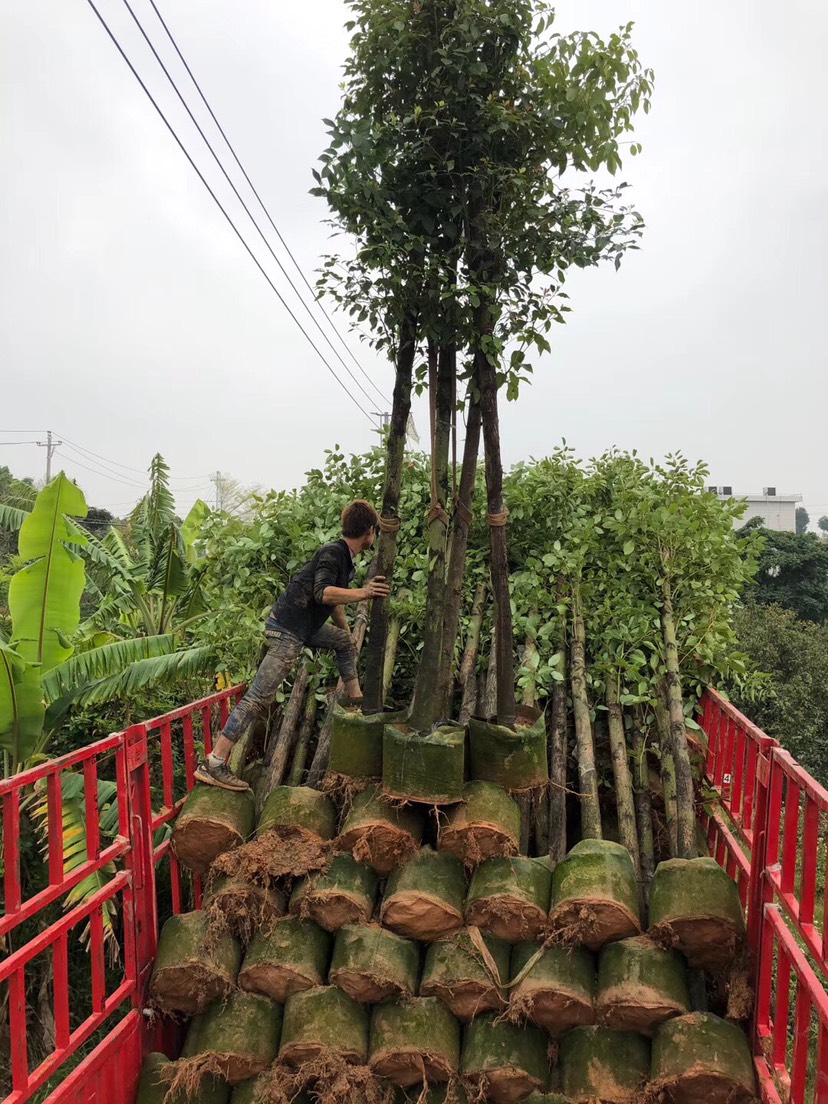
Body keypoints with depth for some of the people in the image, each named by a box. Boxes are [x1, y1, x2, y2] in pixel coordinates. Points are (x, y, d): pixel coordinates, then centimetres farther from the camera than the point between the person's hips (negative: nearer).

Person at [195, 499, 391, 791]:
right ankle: (212, 764, -15)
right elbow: (322, 592, -32)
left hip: (305, 626, 10)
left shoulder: (346, 558, 15)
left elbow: (335, 601, 28)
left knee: (344, 642, 27)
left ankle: (356, 700, 37)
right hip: (287, 629, -10)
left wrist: (347, 632, 35)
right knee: (260, 696, -14)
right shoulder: (332, 553, -15)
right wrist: (362, 593, -41)